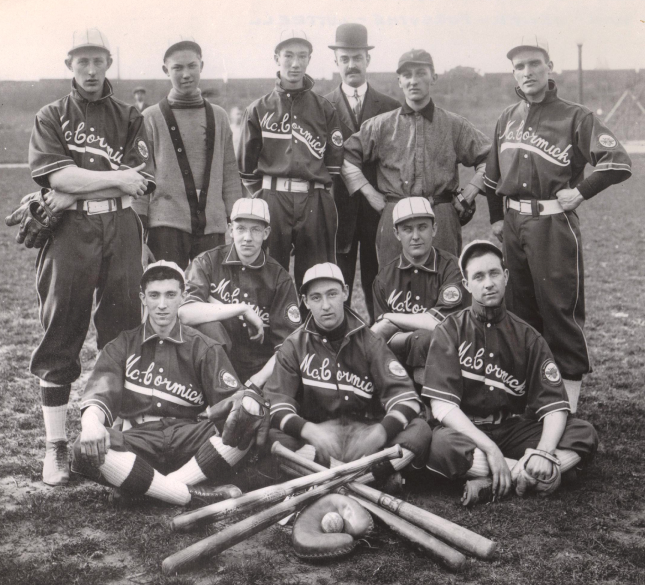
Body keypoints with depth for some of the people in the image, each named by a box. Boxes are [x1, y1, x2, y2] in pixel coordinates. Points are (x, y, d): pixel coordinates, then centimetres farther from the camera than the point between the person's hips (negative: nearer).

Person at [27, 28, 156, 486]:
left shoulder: (130, 118, 15)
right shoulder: (51, 117, 12)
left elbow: (141, 183, 0)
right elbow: (56, 175, -5)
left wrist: (77, 190, -6)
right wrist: (116, 178, -8)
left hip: (121, 229, 1)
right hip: (69, 231, -1)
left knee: (124, 333, 1)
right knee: (60, 339, 0)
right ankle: (56, 446, 7)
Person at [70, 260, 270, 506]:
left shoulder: (204, 348, 14)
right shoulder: (122, 346, 14)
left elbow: (229, 398, 1)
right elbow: (100, 393, -2)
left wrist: (247, 401, -26)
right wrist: (91, 423, -27)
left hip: (189, 440, 0)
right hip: (138, 441, 0)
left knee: (253, 412, -25)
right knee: (87, 447, -33)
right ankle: (196, 496, -34)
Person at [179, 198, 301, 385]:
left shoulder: (279, 279, 2)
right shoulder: (207, 263, 0)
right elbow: (184, 313, -18)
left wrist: (257, 381, -17)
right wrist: (242, 309, -17)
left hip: (259, 371, -1)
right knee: (208, 327, -28)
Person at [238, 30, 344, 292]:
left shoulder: (324, 108, 10)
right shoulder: (258, 109, 9)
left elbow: (335, 158, 9)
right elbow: (246, 162, 10)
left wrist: (318, 191, 3)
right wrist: (262, 197, 7)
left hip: (315, 203, 1)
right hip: (272, 199, 0)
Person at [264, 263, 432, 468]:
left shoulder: (368, 341, 7)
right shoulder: (293, 346, 7)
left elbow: (405, 397, -2)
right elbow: (275, 403, -4)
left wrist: (380, 432, -23)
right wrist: (309, 430, -24)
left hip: (364, 430, 1)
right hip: (317, 432, -1)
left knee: (419, 428, -25)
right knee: (272, 433, -32)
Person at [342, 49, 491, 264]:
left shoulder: (455, 125, 9)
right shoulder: (381, 125, 9)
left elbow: (489, 160, 13)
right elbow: (346, 157, 11)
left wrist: (466, 196, 3)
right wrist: (371, 195, 3)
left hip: (442, 219, 0)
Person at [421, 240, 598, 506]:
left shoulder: (527, 336, 5)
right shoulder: (451, 331, -3)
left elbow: (554, 406, -3)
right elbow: (442, 405, -14)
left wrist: (544, 451, -23)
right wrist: (490, 449, -24)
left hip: (512, 430, 4)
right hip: (466, 431, -3)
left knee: (585, 434, -17)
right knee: (437, 445, -37)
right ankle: (527, 474, -22)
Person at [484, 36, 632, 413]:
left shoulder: (575, 117, -7)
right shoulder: (507, 119, 13)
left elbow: (619, 163, -15)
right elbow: (493, 173, 22)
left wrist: (579, 193, -13)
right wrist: (496, 218, 17)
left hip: (554, 224, -6)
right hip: (514, 225, 6)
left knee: (561, 308, -4)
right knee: (521, 309, 14)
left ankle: (570, 394, 6)